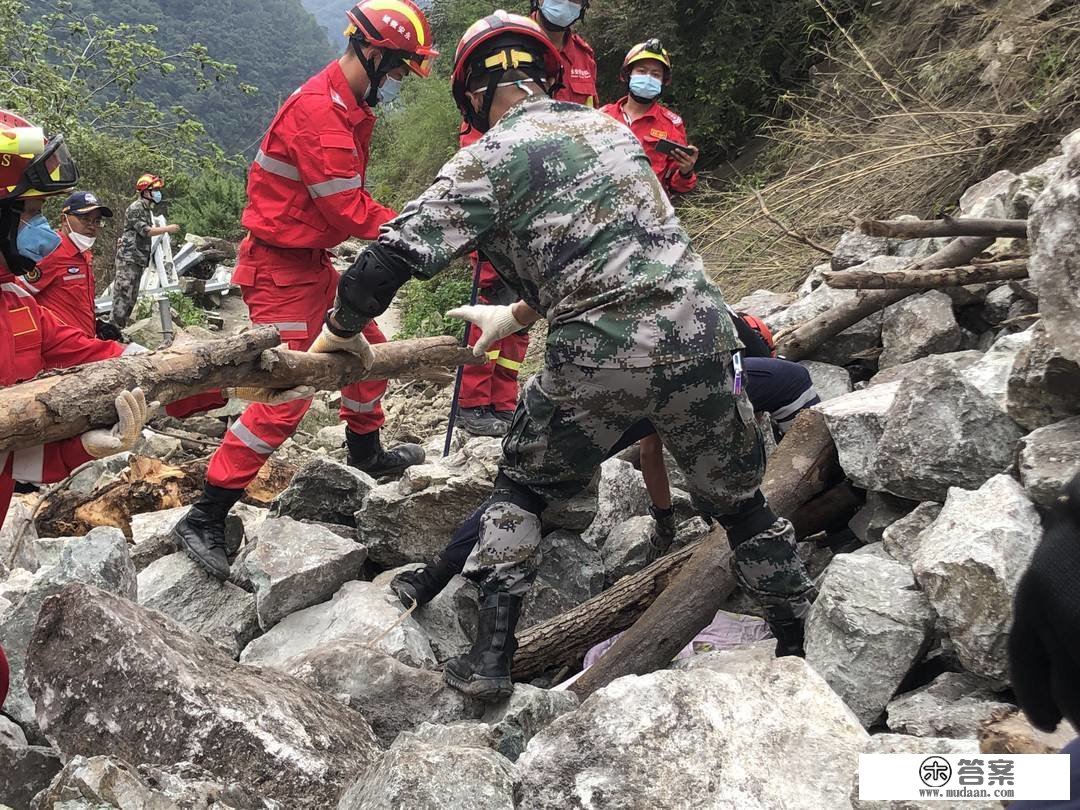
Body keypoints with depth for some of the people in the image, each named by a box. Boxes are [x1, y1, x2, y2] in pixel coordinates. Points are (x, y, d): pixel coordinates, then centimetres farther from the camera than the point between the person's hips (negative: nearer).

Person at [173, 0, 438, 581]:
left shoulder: (352, 107, 10)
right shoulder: (318, 109, -23)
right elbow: (348, 209, -23)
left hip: (314, 261, 10)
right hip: (280, 268, -10)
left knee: (368, 350, 21)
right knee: (286, 395, -12)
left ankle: (366, 453, 44)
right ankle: (204, 520, -5)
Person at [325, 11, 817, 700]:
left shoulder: (491, 159, 0)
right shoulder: (609, 127, 19)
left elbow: (393, 257, -6)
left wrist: (345, 328, 12)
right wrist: (514, 317, 37)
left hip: (596, 365, -4)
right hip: (699, 338, 4)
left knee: (522, 488, 20)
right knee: (742, 504, 21)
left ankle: (491, 656, 18)